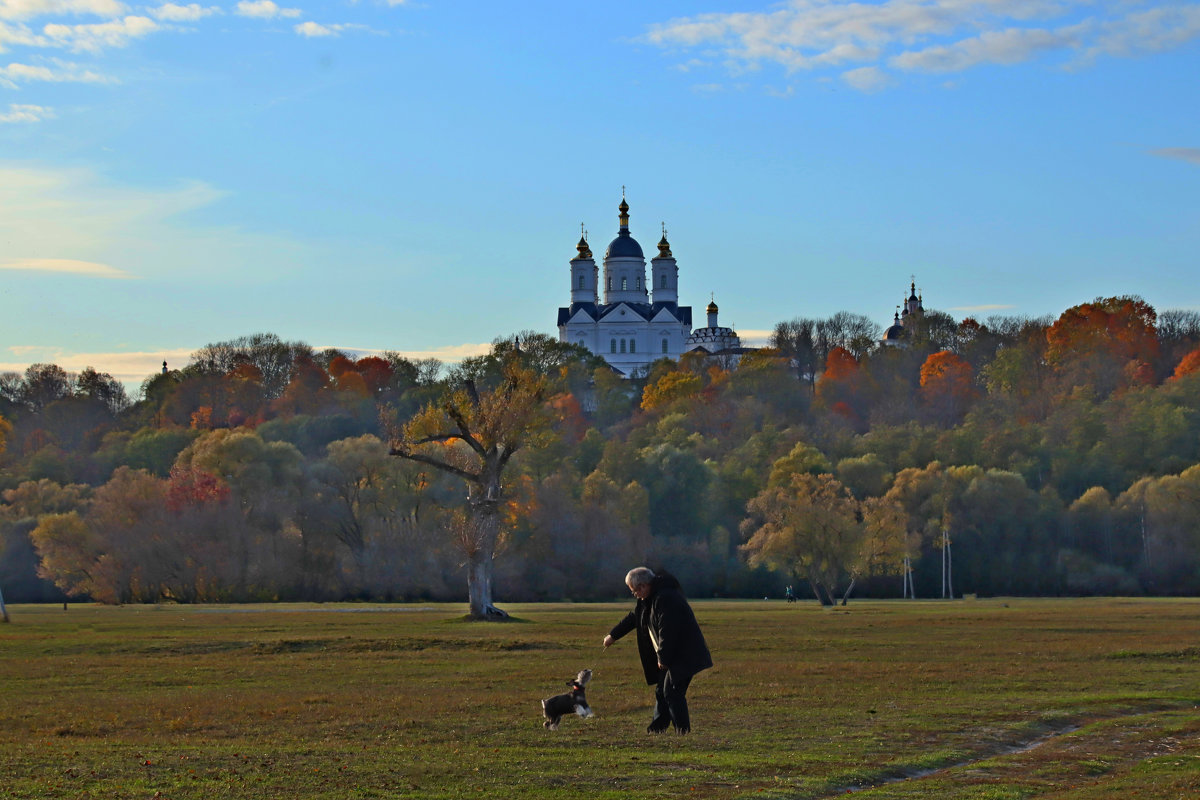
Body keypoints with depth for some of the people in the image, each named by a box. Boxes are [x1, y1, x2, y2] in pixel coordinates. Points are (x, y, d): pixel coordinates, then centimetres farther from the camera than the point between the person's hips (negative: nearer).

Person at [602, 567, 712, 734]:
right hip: (672, 656, 11)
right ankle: (658, 727, 21)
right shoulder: (650, 598, 13)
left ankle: (683, 729, -12)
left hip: (683, 654, -11)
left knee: (672, 691, -14)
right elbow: (633, 617, 27)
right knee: (661, 690, 14)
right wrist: (613, 635, 35)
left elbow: (667, 631, -25)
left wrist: (663, 658, -19)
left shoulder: (665, 598, -22)